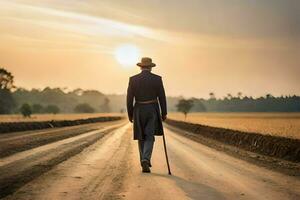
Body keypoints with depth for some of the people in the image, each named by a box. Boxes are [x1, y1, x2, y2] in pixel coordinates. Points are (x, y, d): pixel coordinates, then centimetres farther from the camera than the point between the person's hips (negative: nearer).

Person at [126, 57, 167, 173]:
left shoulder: (133, 79, -2)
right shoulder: (157, 79, -3)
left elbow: (129, 98, -2)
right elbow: (162, 97, -3)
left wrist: (130, 115, 6)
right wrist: (164, 113, 5)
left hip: (139, 111, 1)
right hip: (152, 111, -1)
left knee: (141, 138, 15)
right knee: (149, 138, 1)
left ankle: (145, 162, 20)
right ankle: (145, 160, -22)